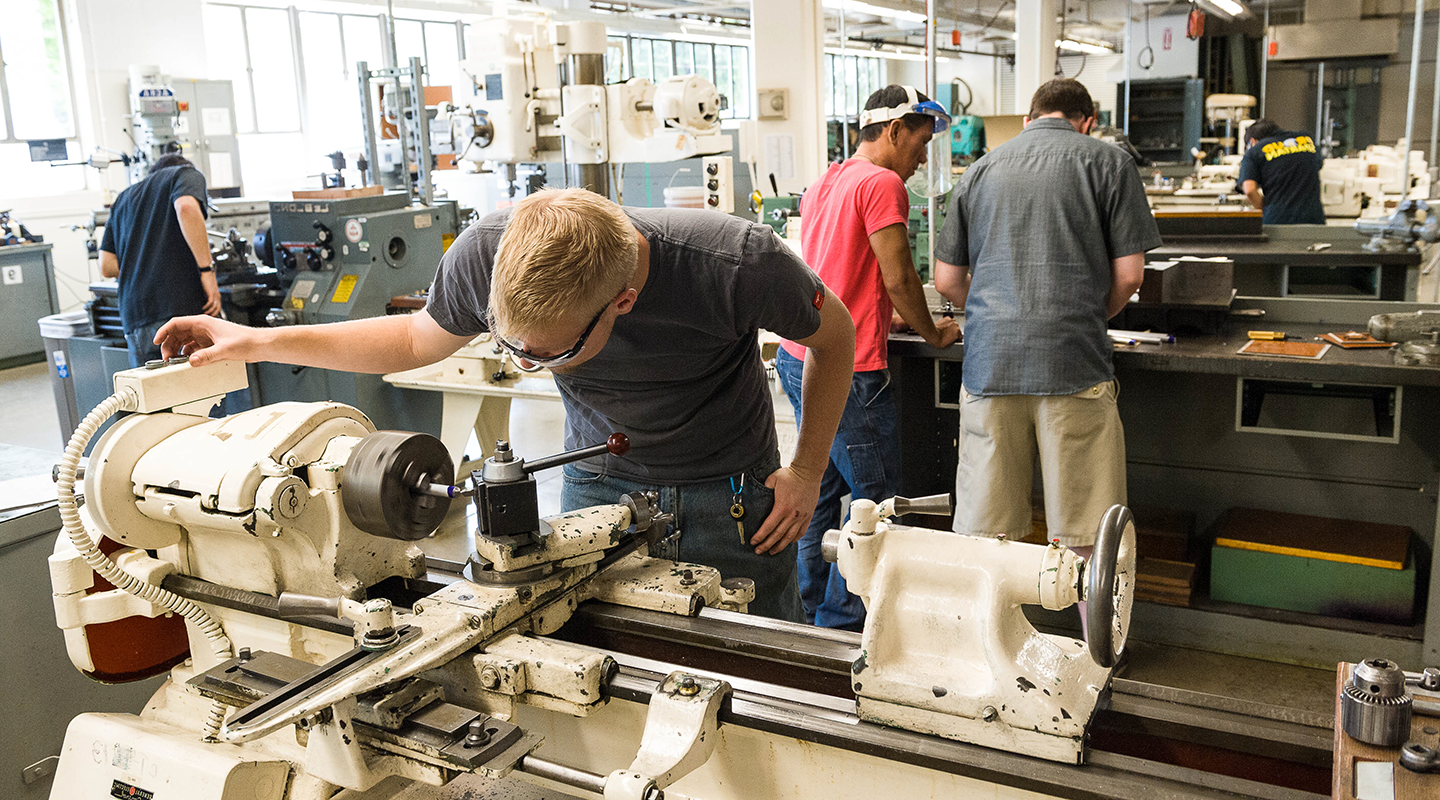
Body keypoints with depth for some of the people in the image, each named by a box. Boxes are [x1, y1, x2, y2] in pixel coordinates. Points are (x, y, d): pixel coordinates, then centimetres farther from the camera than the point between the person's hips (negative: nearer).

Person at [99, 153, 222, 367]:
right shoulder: (187, 174, 12)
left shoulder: (124, 198, 29)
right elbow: (186, 208, -14)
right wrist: (206, 269, -14)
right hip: (184, 306, -5)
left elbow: (107, 266, 19)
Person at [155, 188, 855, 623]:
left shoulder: (737, 264, -33)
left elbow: (834, 335, -9)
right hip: (599, 483, 2)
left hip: (730, 495, -2)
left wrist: (807, 473, -8)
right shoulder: (487, 252, -24)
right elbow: (419, 340, 0)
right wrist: (259, 342, -5)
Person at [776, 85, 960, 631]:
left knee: (823, 489, 17)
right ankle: (841, 624, 8)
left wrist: (884, 314, 28)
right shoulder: (882, 183, -11)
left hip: (798, 355, 10)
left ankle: (815, 616, 26)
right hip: (847, 370, -10)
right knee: (875, 499, 1)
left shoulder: (824, 183, 17)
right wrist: (933, 333, 4)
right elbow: (898, 279, -11)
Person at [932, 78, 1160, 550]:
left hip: (988, 362, 3)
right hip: (1074, 365, -3)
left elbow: (947, 280, 15)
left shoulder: (981, 169, 16)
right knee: (1083, 540, 4)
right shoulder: (1107, 161, 7)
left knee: (984, 537, 8)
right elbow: (1128, 275, 2)